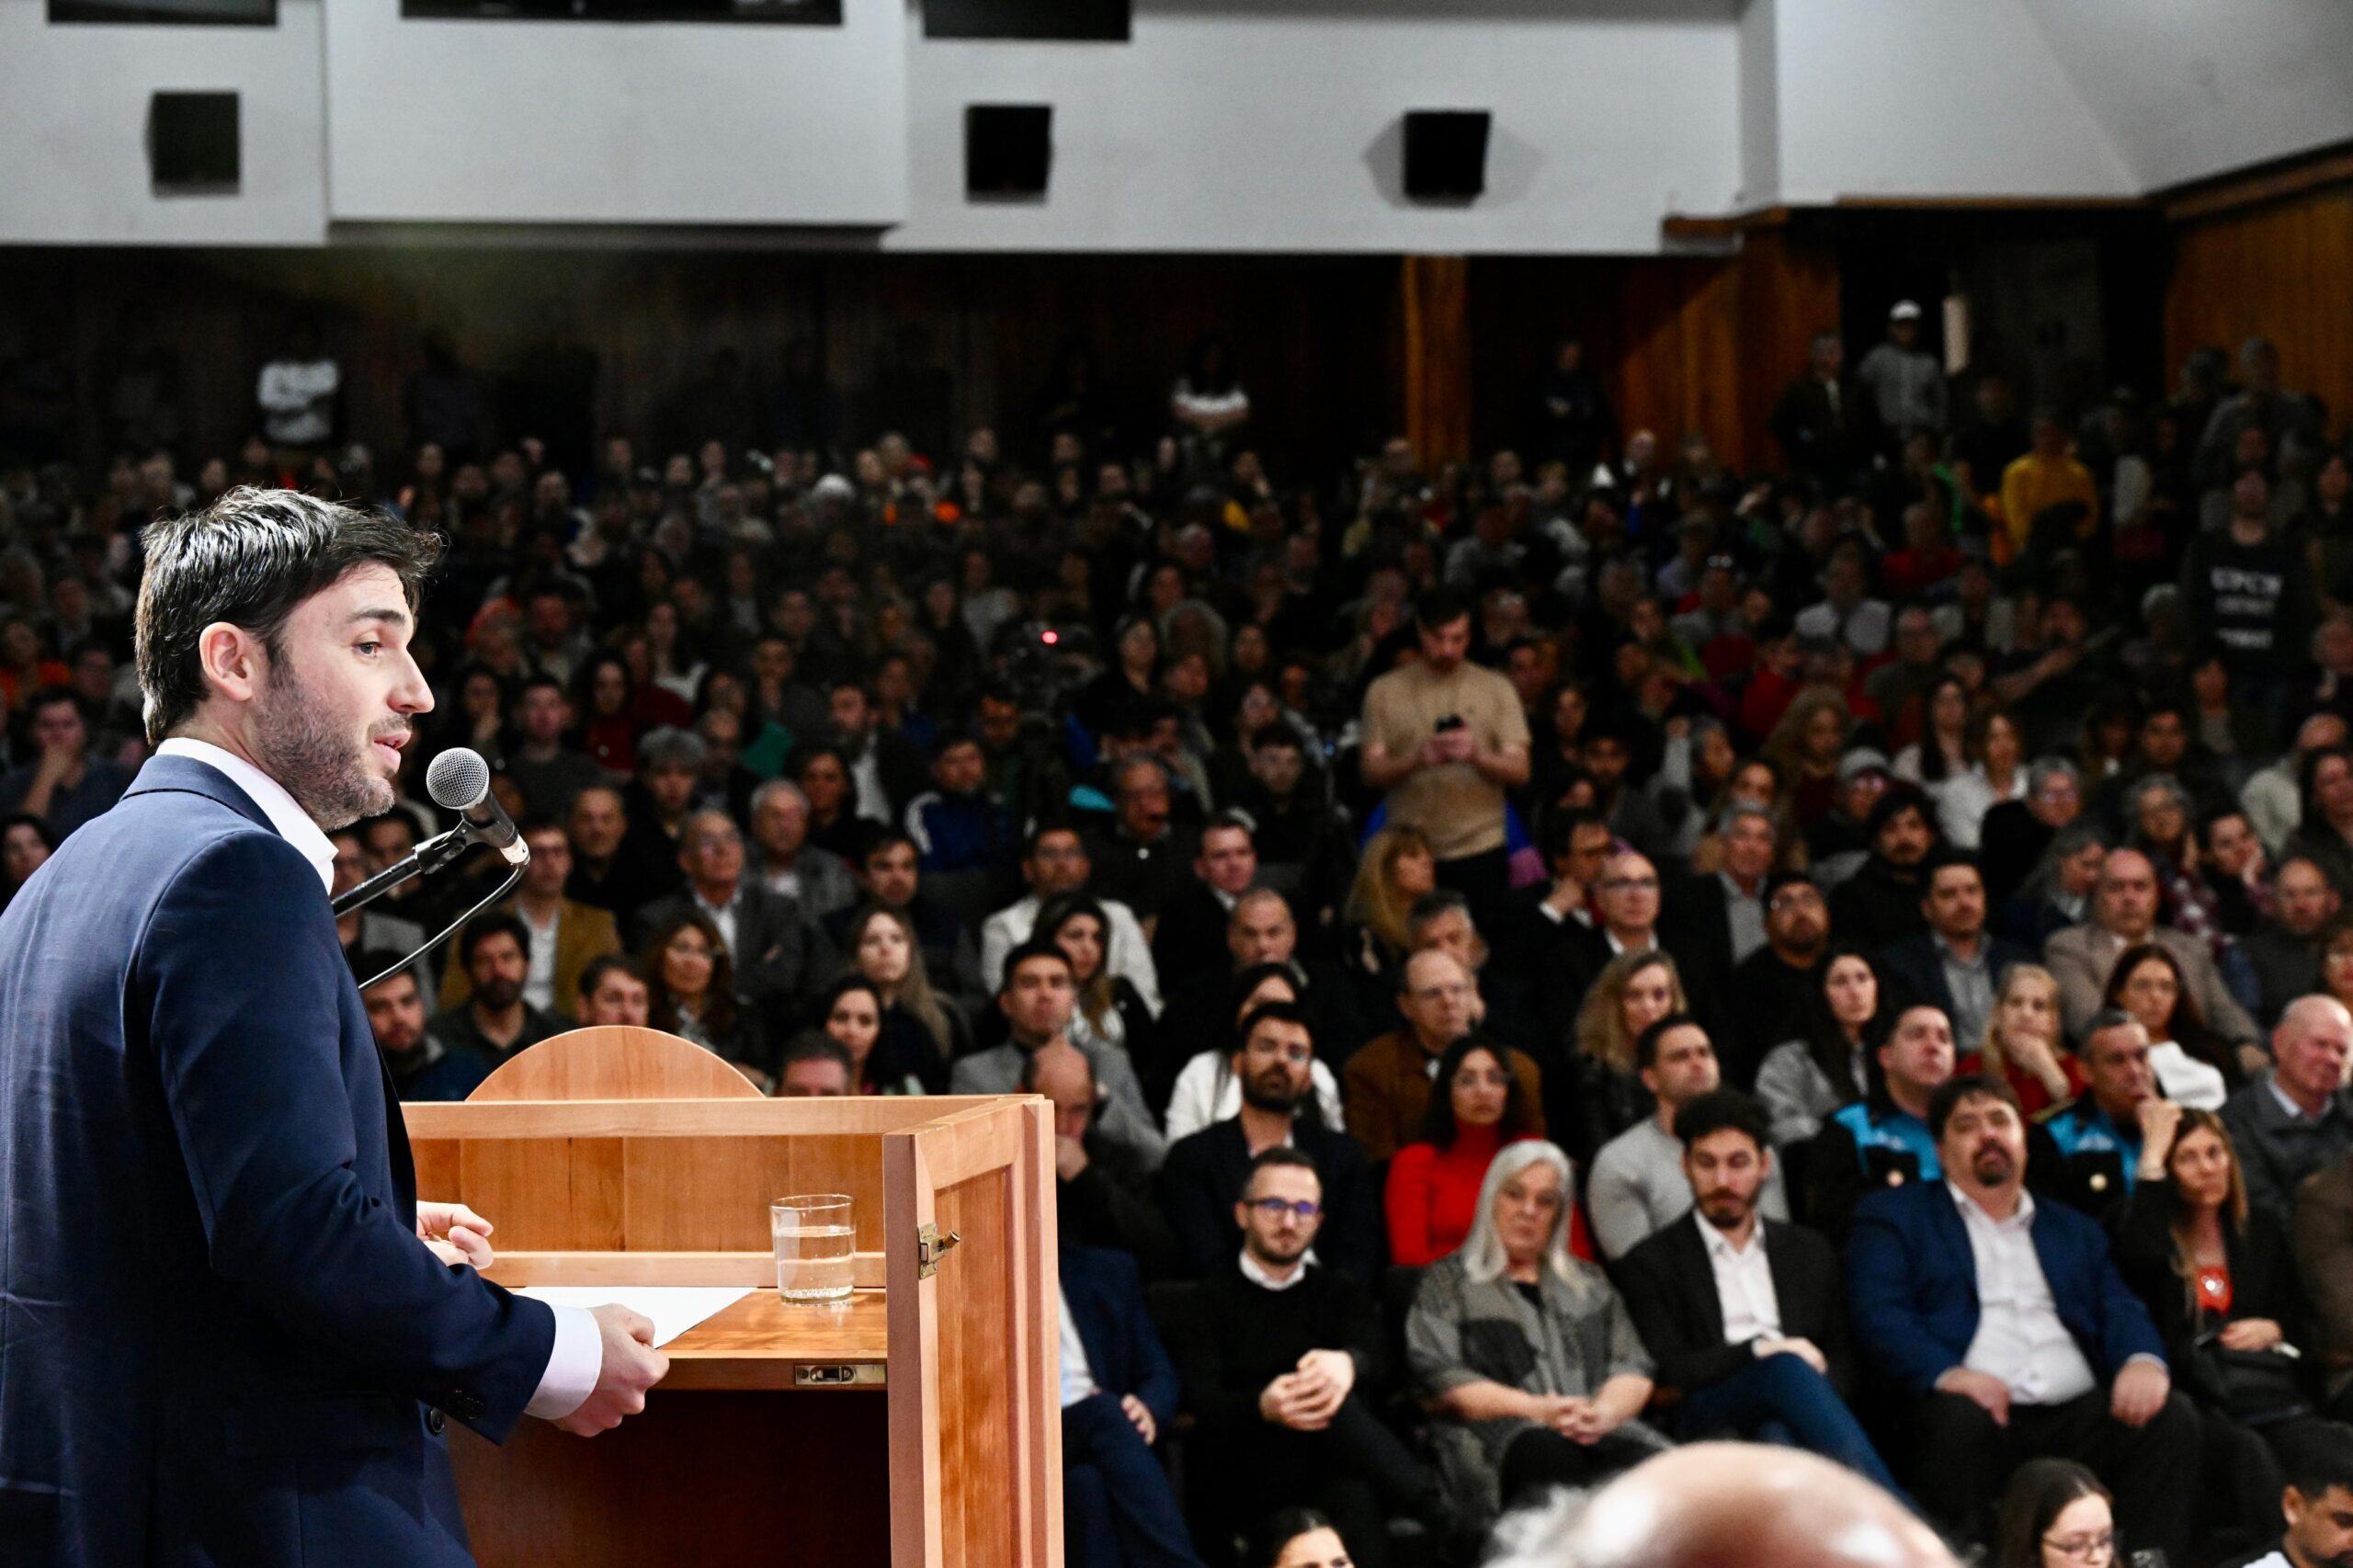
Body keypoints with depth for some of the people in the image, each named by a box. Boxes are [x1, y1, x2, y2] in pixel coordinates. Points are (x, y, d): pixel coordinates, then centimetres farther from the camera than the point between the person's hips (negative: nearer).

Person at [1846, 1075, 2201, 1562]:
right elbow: (1879, 1313, 1)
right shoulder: (1894, 1216, 17)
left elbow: (2119, 1308, 16)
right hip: (1981, 1408, -4)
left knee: (2171, 1418, -23)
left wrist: (2143, 1360, -10)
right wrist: (1945, 1372, -20)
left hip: (2078, 1411, 4)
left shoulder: (2073, 1230, 30)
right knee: (1960, 1418, -37)